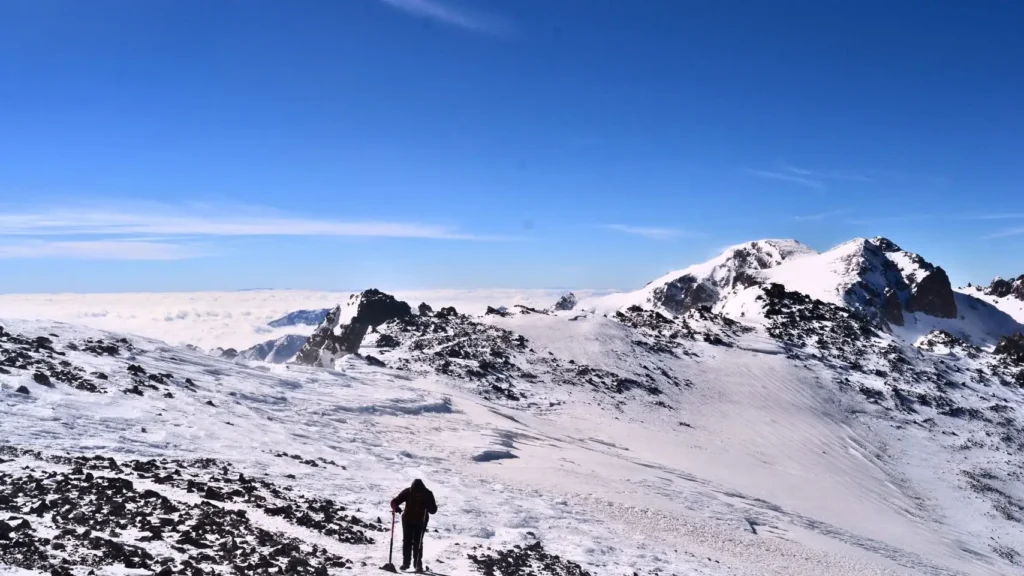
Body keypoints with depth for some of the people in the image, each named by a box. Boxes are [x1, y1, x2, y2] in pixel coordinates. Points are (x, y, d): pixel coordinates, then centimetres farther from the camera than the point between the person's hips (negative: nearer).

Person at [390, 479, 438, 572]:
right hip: (408, 520, 1)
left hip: (421, 522, -1)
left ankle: (418, 564, 2)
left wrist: (428, 507, -37)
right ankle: (405, 562, 11)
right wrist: (396, 508, -36)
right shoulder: (408, 492, -17)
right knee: (407, 541, 0)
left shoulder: (427, 494, -18)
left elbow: (433, 510, -14)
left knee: (418, 543, -5)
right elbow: (394, 502, -13)